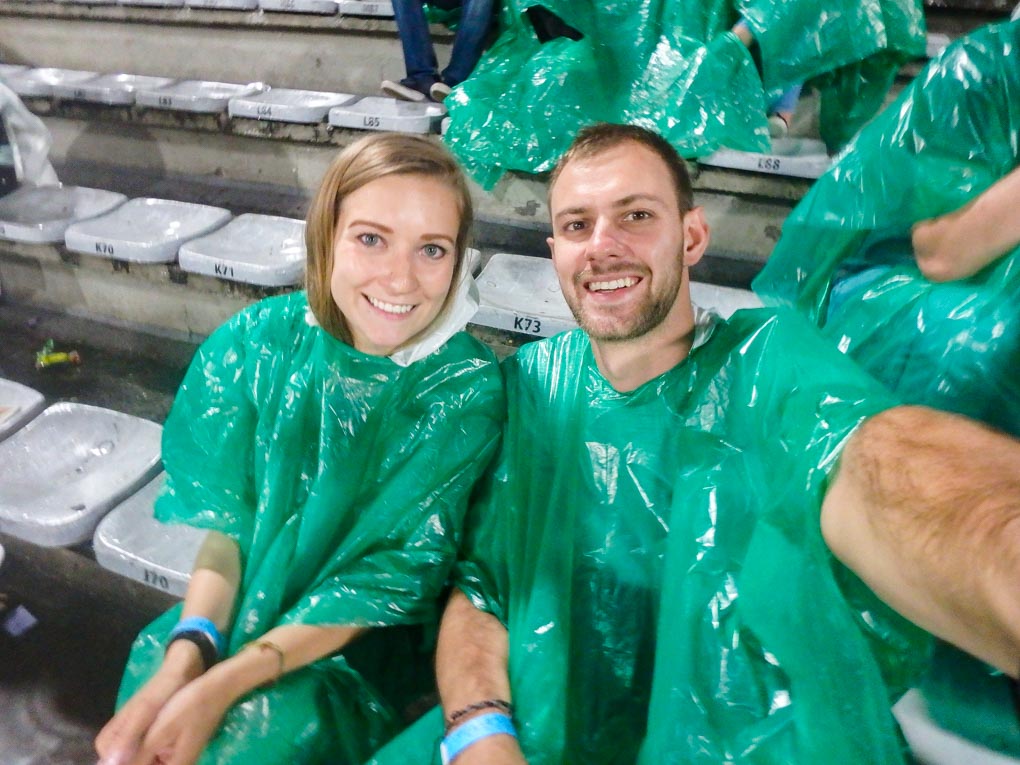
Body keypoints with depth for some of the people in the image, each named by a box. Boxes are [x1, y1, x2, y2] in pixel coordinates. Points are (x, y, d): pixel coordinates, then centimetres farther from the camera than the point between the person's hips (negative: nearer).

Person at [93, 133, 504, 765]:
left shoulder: (467, 387, -19)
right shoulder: (259, 341, -10)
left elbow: (398, 569, -17)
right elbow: (224, 513, -5)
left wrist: (224, 684, -23)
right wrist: (186, 657, -21)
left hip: (364, 639, -2)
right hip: (237, 612, 2)